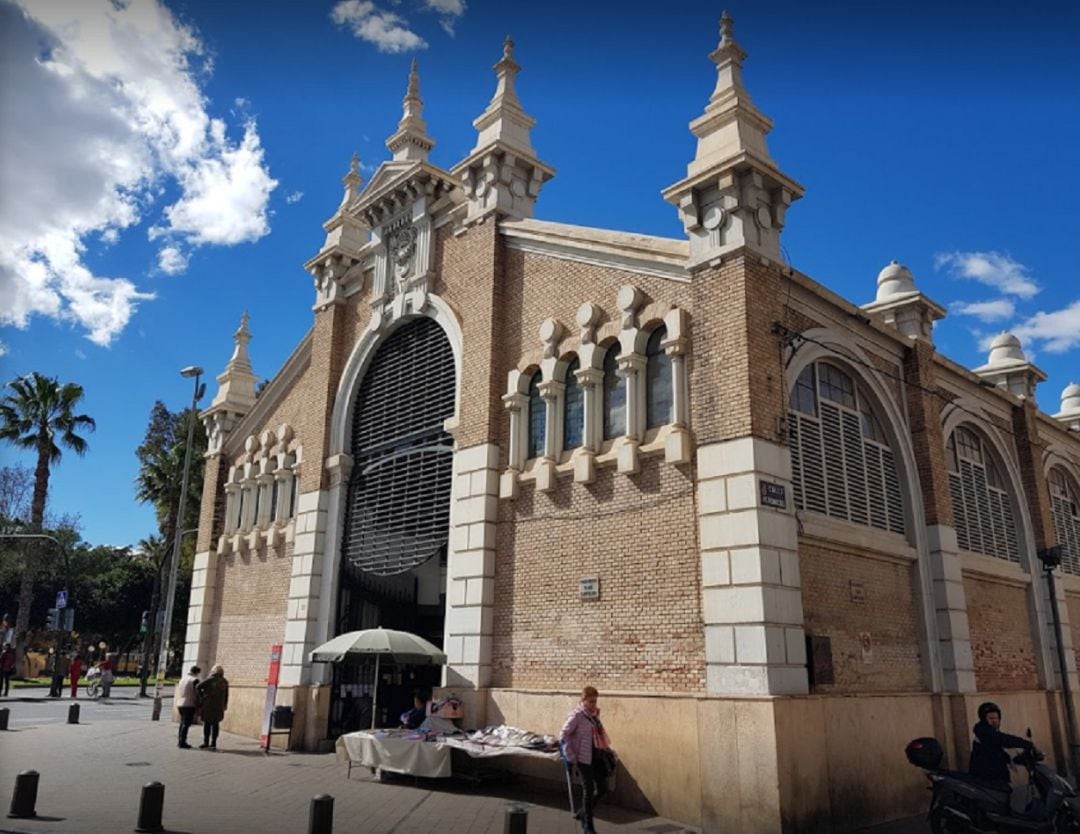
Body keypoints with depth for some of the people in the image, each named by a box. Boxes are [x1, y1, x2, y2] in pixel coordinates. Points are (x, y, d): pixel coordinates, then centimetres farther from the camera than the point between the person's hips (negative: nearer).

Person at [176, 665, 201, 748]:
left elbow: (179, 692, 16)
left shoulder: (182, 679, 12)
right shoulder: (195, 680, -10)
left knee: (182, 723, 15)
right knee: (186, 724, -4)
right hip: (189, 705, -7)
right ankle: (182, 742, -6)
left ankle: (181, 742, 17)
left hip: (180, 704, 7)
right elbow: (197, 694, -10)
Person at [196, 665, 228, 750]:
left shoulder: (210, 680, -7)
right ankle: (213, 743, 8)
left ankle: (206, 742, 3)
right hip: (219, 706, 4)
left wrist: (201, 697, -3)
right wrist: (225, 705, 23)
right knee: (215, 724, 9)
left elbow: (199, 687, -17)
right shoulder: (225, 682, 7)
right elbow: (226, 695, 13)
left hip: (208, 705, -4)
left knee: (207, 724, 4)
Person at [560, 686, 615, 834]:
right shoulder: (576, 715, -15)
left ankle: (583, 813, 31)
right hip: (584, 758, -7)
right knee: (589, 790, 1)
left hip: (598, 756, 7)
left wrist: (606, 749, 10)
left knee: (602, 788, 10)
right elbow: (563, 737, -13)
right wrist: (571, 757, -13)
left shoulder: (595, 713, 6)